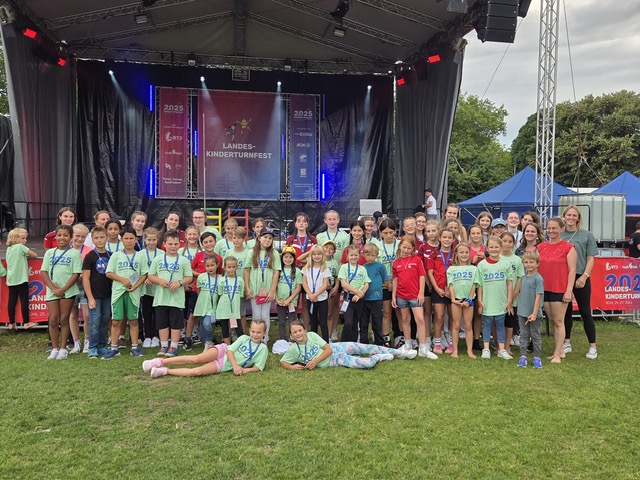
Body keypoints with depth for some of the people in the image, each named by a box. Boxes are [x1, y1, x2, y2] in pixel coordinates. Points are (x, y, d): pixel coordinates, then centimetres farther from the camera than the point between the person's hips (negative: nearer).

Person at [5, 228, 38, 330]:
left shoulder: (9, 249, 12)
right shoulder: (20, 247, -8)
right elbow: (35, 255, -4)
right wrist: (27, 255, 15)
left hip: (11, 279, 7)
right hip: (21, 278, -7)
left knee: (12, 301, 8)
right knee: (24, 300, 0)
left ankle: (11, 323, 12)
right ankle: (26, 323, 4)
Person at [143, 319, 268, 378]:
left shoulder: (263, 348, 1)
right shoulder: (244, 338, 4)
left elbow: (258, 368, -2)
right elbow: (230, 350, -4)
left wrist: (245, 370, -21)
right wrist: (235, 365, -20)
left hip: (223, 366, 0)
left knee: (197, 371, -24)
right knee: (196, 359, -28)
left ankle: (164, 371, -14)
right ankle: (161, 362, -16)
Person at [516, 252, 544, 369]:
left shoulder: (538, 278, -13)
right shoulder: (523, 277, 6)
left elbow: (538, 297, -16)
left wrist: (534, 313, -19)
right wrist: (519, 308, 10)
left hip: (534, 313, -5)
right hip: (522, 312, 5)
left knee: (535, 335, 7)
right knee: (523, 335, 9)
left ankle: (537, 358, 16)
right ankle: (523, 356, 14)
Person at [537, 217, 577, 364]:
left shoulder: (568, 247, -5)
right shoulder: (541, 247, 8)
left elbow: (572, 270, -8)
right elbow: (536, 267, 12)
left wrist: (569, 290, -13)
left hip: (560, 290, -5)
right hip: (544, 289, 5)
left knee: (558, 321, 1)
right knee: (552, 321, 12)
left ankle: (557, 354, 8)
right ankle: (561, 350, 24)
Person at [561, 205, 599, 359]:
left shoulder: (587, 235, 1)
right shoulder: (558, 235, 6)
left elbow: (591, 258, -2)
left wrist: (584, 276, -12)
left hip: (580, 278, -2)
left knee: (585, 312, 0)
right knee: (566, 311, 11)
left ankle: (592, 347, 9)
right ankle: (567, 343, 22)